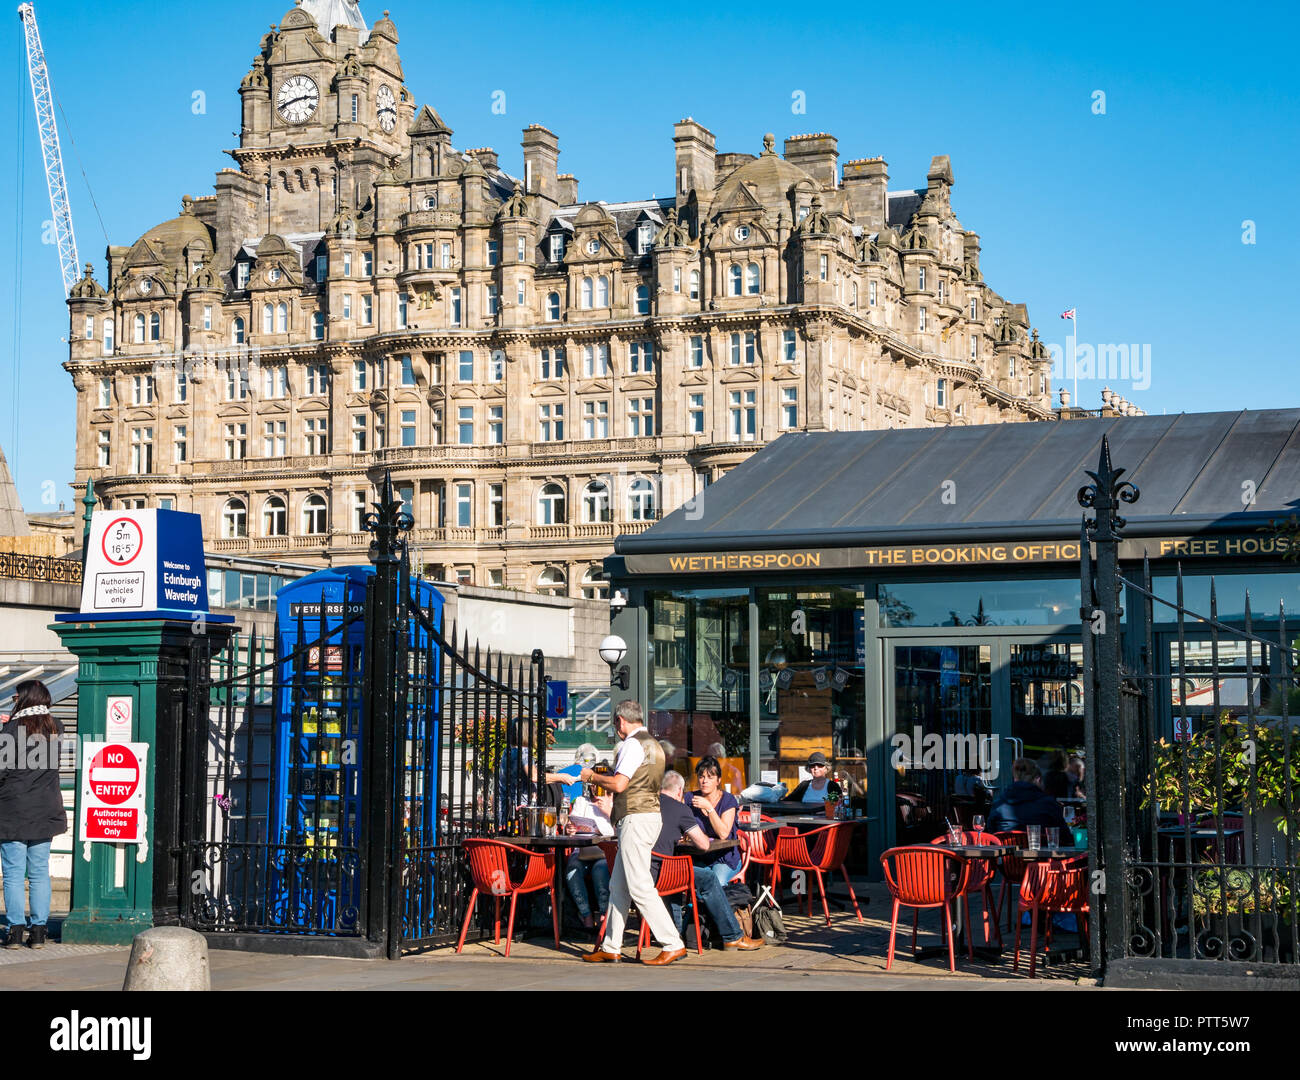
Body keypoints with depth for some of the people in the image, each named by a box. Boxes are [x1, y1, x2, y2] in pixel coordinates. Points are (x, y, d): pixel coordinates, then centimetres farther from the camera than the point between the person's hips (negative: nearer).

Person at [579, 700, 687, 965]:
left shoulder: (633, 744, -13)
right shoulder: (653, 744, 18)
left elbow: (619, 784, -20)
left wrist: (592, 776, -5)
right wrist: (604, 779, 26)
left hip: (636, 819, -10)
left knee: (640, 887, -10)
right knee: (618, 886, 12)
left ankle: (673, 944, -10)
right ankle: (611, 947, 16)